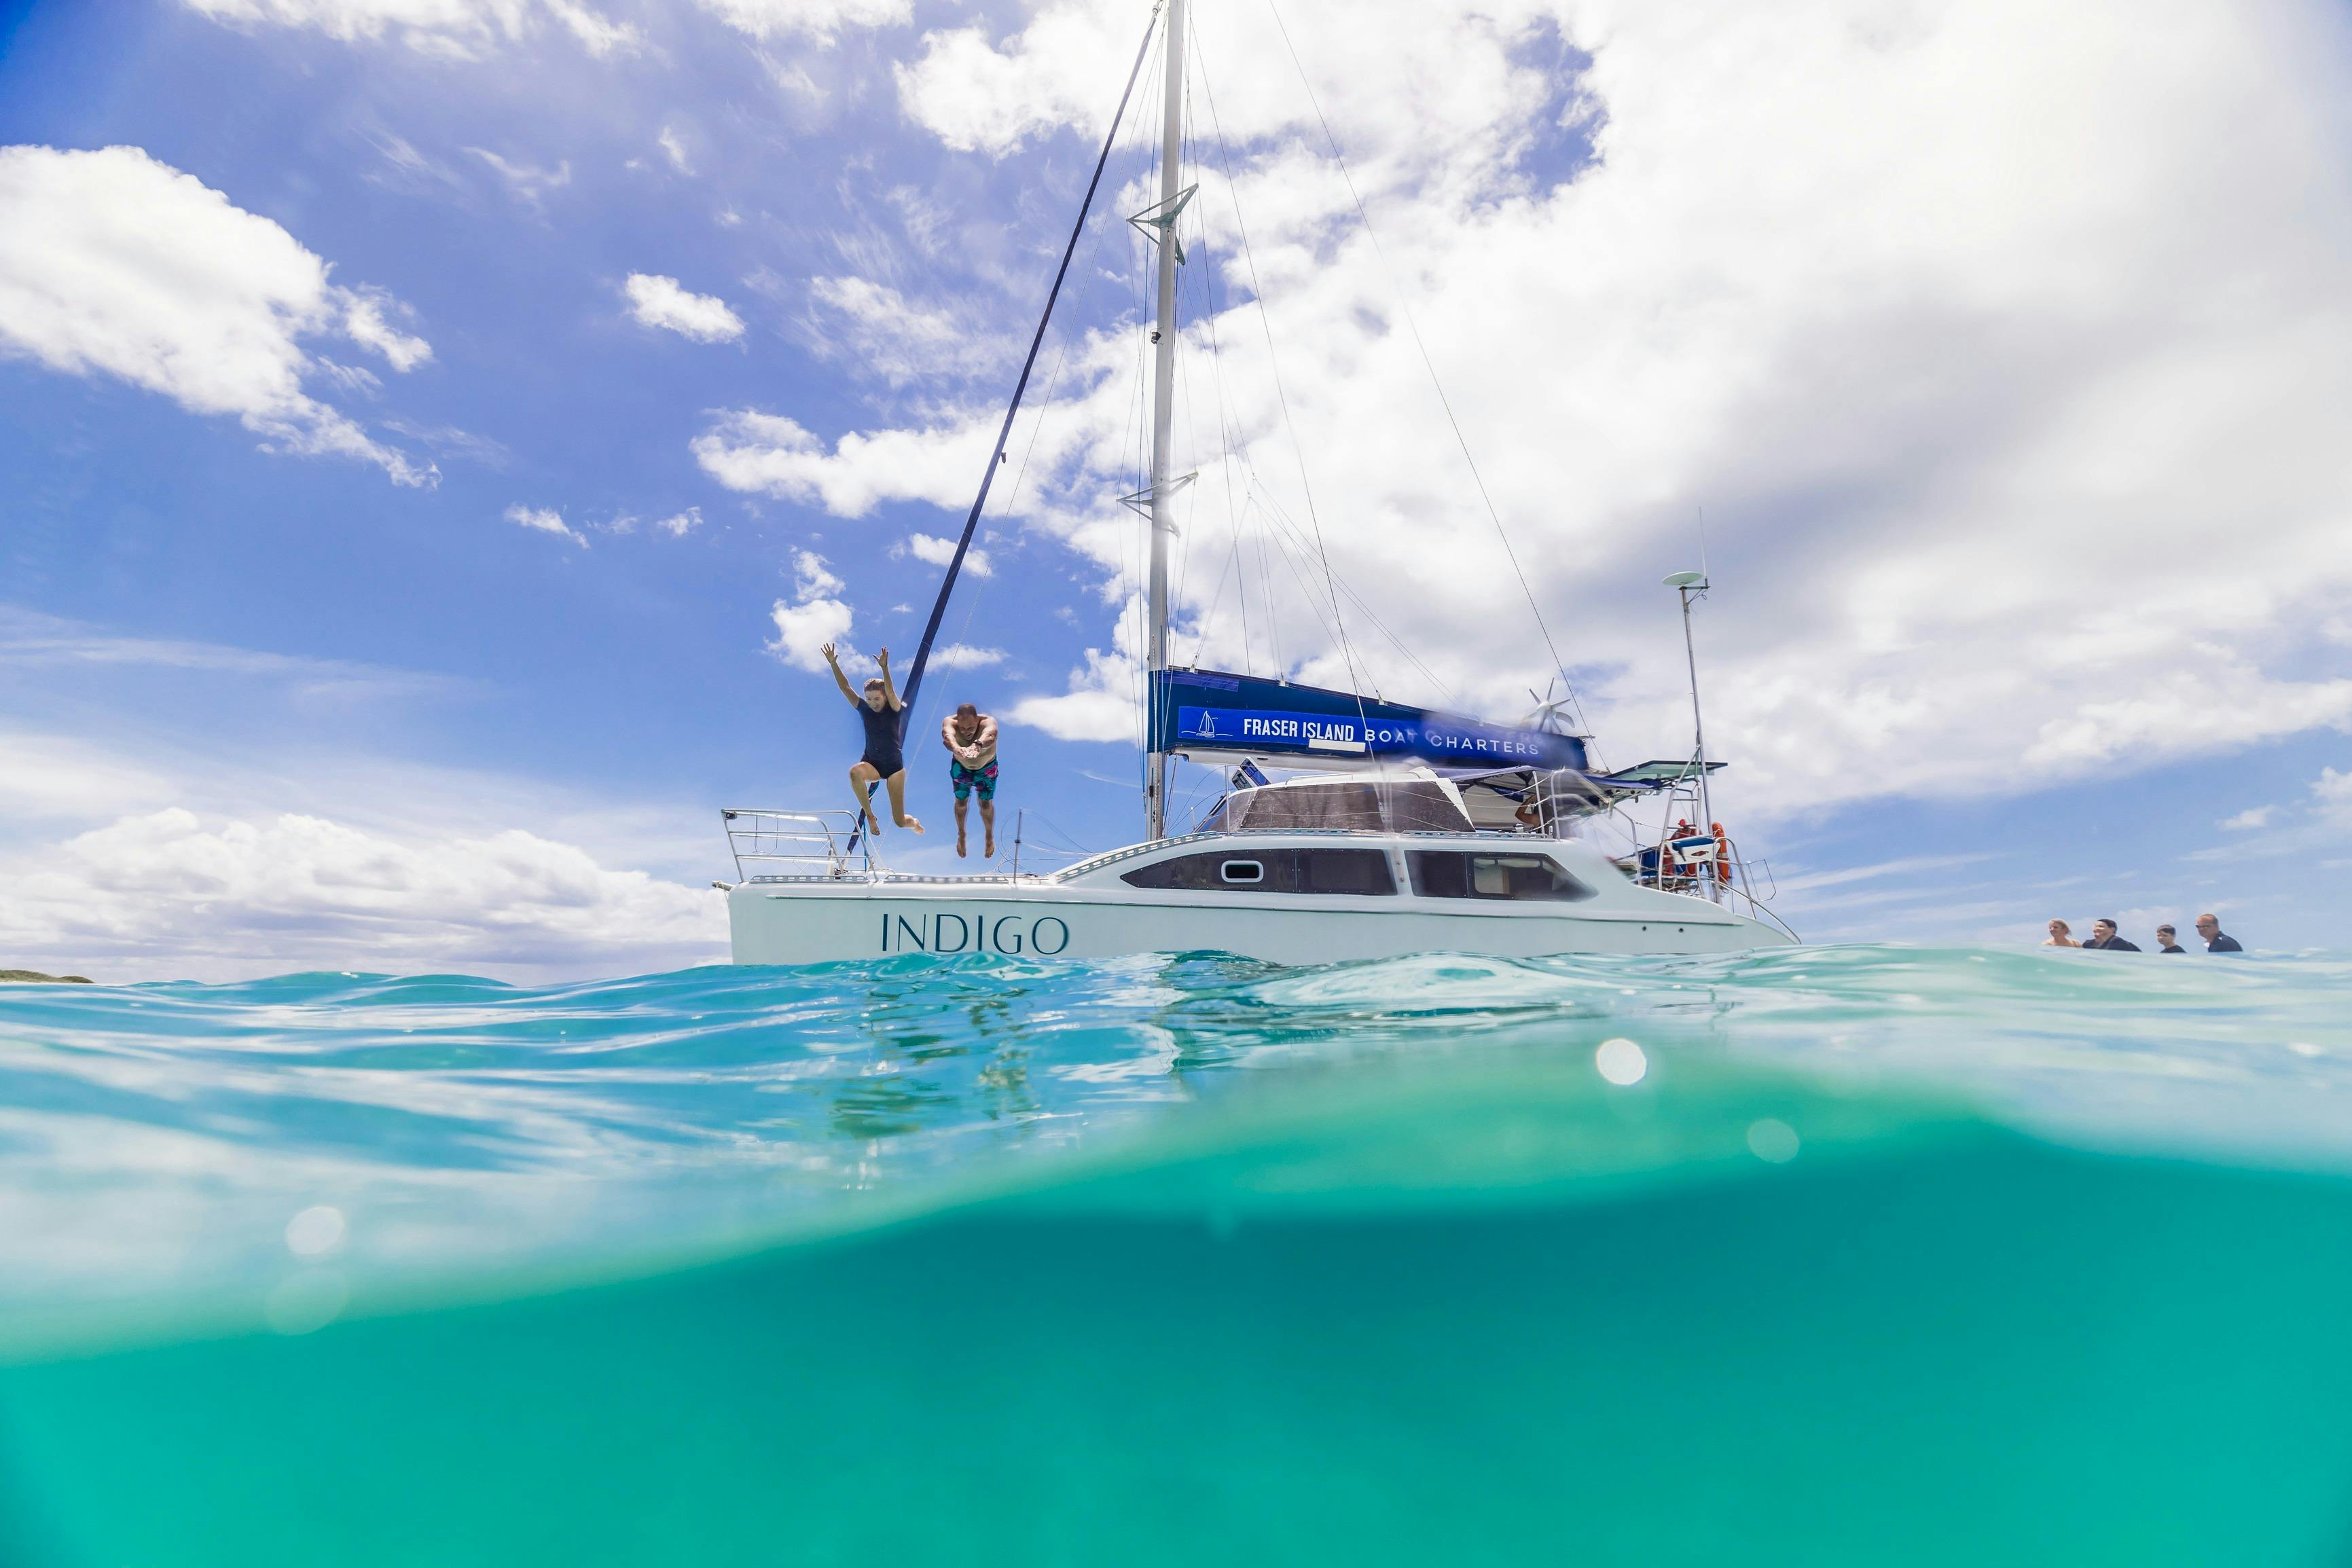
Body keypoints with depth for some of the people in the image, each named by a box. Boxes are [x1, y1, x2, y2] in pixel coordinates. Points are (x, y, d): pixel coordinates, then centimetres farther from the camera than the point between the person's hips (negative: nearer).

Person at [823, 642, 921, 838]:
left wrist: (884, 668, -46)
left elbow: (891, 692, -31)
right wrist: (833, 663, -23)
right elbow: (845, 687, -10)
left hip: (894, 766, -2)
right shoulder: (865, 710, -2)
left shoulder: (895, 710, -10)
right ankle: (869, 816, -22)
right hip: (871, 763, 2)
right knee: (855, 772, -39)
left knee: (900, 821, 0)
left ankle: (914, 823, 41)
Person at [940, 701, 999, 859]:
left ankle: (990, 837, 38)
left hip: (987, 767, -1)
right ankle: (961, 835, 44)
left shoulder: (988, 722, -40)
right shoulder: (950, 722, -35)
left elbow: (988, 735, -64)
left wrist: (978, 745, -86)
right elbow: (948, 736, -59)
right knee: (961, 802, 16)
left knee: (986, 804, 10)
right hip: (961, 766, 1)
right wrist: (955, 747, -82)